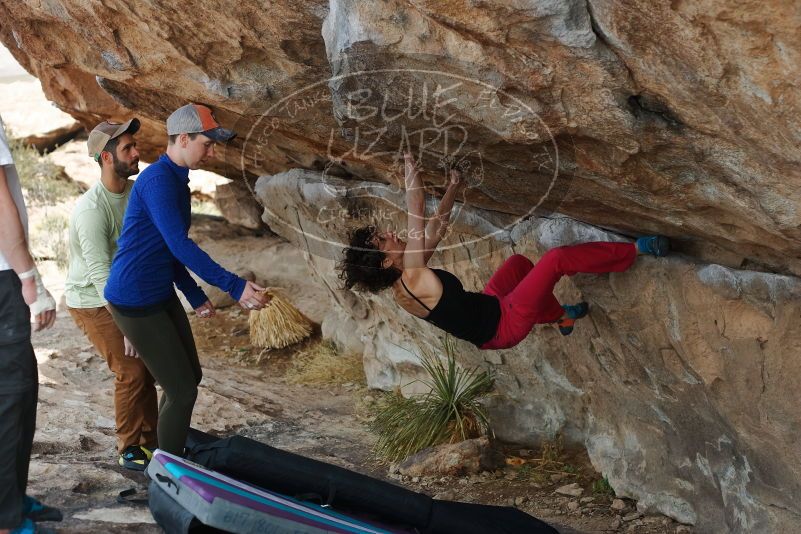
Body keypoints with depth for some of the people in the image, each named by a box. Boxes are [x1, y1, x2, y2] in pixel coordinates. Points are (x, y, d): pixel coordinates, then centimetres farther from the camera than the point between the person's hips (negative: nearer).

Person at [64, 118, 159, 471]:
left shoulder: (137, 191, -5)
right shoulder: (91, 209, -29)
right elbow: (100, 272, -29)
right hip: (91, 301, -7)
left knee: (146, 365, 8)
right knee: (131, 370, -11)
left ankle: (150, 441, 21)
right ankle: (129, 451, 5)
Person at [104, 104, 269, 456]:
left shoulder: (177, 180, 10)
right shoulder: (158, 180, -21)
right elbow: (180, 246, -30)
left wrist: (195, 296, 18)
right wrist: (234, 287, -32)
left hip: (162, 296, 10)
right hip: (135, 302, -10)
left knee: (190, 377, 18)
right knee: (182, 391, -6)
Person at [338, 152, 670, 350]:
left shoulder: (400, 286, -4)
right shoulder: (412, 282, -30)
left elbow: (435, 230, 7)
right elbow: (417, 216, -29)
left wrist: (453, 189, 12)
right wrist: (411, 166, -20)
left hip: (486, 315, 9)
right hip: (504, 325, -9)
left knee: (518, 263, 29)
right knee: (556, 258, -8)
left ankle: (560, 317, 43)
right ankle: (634, 251, 8)